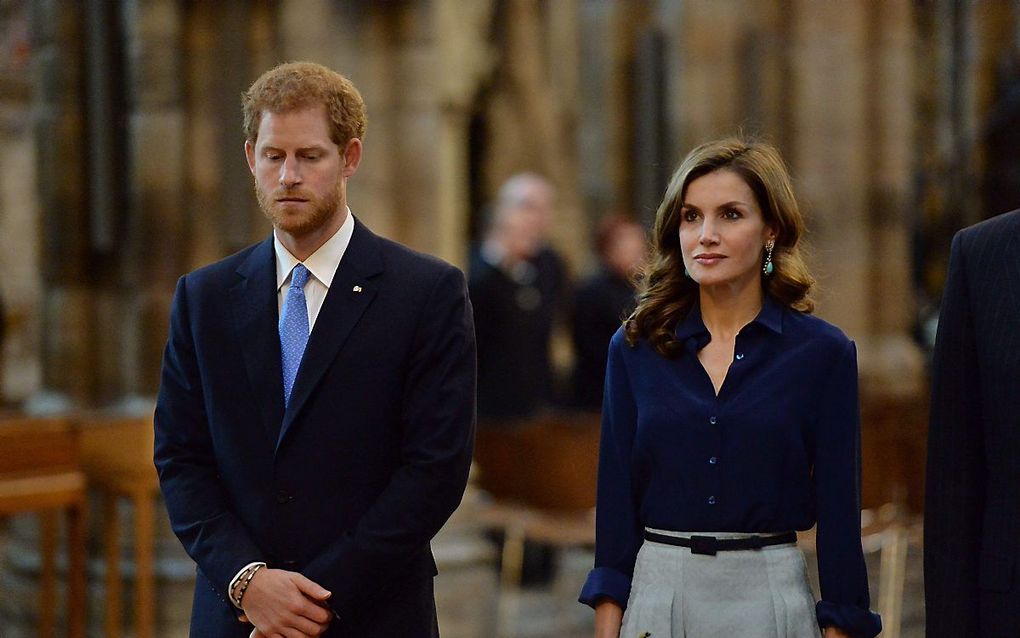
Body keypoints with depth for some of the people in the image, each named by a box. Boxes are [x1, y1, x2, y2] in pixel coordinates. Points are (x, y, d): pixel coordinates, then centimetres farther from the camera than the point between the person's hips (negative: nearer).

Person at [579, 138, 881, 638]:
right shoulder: (634, 349, 3)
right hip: (655, 592, 2)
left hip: (769, 597, -1)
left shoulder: (823, 353, -3)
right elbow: (616, 500, 2)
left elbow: (839, 512, -3)